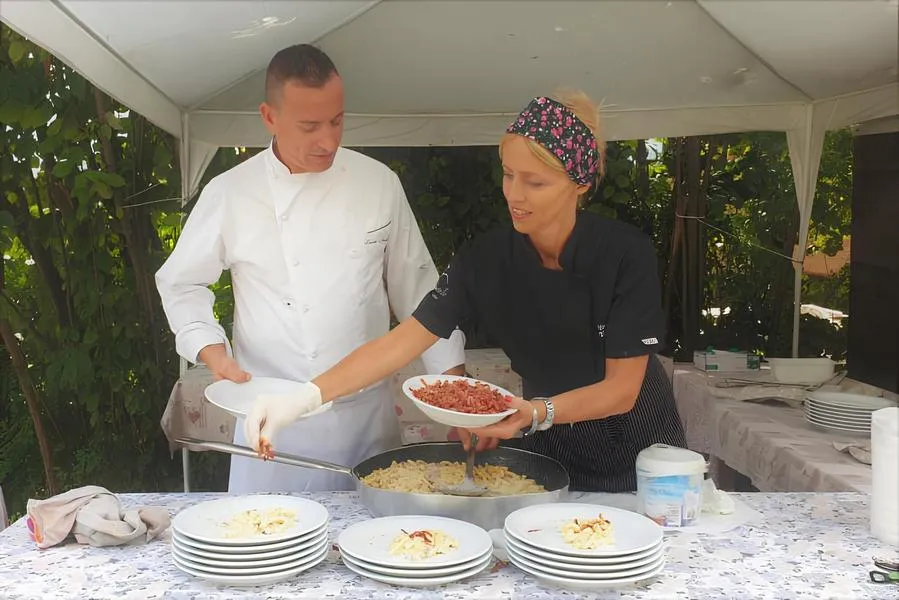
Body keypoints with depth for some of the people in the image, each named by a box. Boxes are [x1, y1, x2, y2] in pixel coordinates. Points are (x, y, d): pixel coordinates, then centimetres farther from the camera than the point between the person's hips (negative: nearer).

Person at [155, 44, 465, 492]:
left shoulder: (379, 182, -1)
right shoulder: (229, 194, -6)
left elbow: (416, 287, 5)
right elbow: (181, 283, 6)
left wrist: (456, 383, 1)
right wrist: (212, 350, -10)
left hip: (369, 412, 2)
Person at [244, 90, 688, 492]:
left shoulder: (626, 254, -23)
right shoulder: (485, 260, -16)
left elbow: (622, 388, -20)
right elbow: (401, 342, -19)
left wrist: (537, 413, -37)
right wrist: (301, 400, -29)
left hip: (638, 454, -1)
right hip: (546, 451, 2)